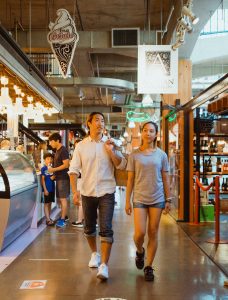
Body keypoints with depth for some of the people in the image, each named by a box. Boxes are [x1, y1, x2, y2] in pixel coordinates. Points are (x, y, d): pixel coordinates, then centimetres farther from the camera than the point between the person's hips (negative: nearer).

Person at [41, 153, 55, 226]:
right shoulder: (43, 168, -7)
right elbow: (43, 180, -9)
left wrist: (53, 177, -9)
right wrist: (45, 189, -14)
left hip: (52, 188, 6)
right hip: (46, 189, -6)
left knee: (50, 203, 12)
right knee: (46, 204, -1)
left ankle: (48, 218, 20)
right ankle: (48, 220, -3)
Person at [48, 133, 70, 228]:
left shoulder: (63, 150, -13)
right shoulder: (57, 150, 15)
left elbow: (66, 165, -19)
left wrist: (53, 169, -17)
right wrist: (54, 174, 13)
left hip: (63, 178, -9)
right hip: (59, 177, 9)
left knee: (63, 199, -6)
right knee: (60, 198, 14)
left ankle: (63, 220, -4)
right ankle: (64, 216, 25)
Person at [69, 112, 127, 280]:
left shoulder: (110, 144, 2)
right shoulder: (81, 146, 3)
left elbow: (122, 166, -2)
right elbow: (74, 170, 1)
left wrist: (111, 151, -15)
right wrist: (74, 192, -9)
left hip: (106, 192, -1)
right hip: (87, 192, 2)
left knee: (106, 229, -8)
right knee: (89, 228, 14)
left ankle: (104, 265, -4)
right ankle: (95, 253, 38)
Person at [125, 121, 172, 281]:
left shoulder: (161, 155, 3)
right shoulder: (134, 155, 0)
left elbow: (165, 179, 6)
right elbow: (130, 179, 2)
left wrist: (168, 199, 4)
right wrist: (127, 201, 0)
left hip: (157, 199, 1)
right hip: (139, 199, -1)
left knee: (153, 233, 5)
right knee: (140, 233, -7)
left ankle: (149, 266, 19)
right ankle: (140, 251, 28)